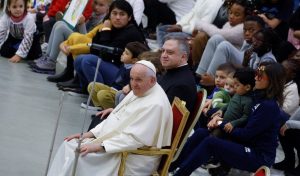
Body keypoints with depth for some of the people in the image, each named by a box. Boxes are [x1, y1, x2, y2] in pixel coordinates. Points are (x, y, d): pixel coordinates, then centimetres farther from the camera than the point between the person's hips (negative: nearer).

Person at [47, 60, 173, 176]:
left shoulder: (155, 105, -22)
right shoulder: (139, 91, 9)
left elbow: (134, 139, -26)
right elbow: (116, 118, 17)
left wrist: (100, 146, -25)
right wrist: (90, 134, 6)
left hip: (131, 160, -10)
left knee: (78, 156, -22)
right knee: (69, 145, -1)